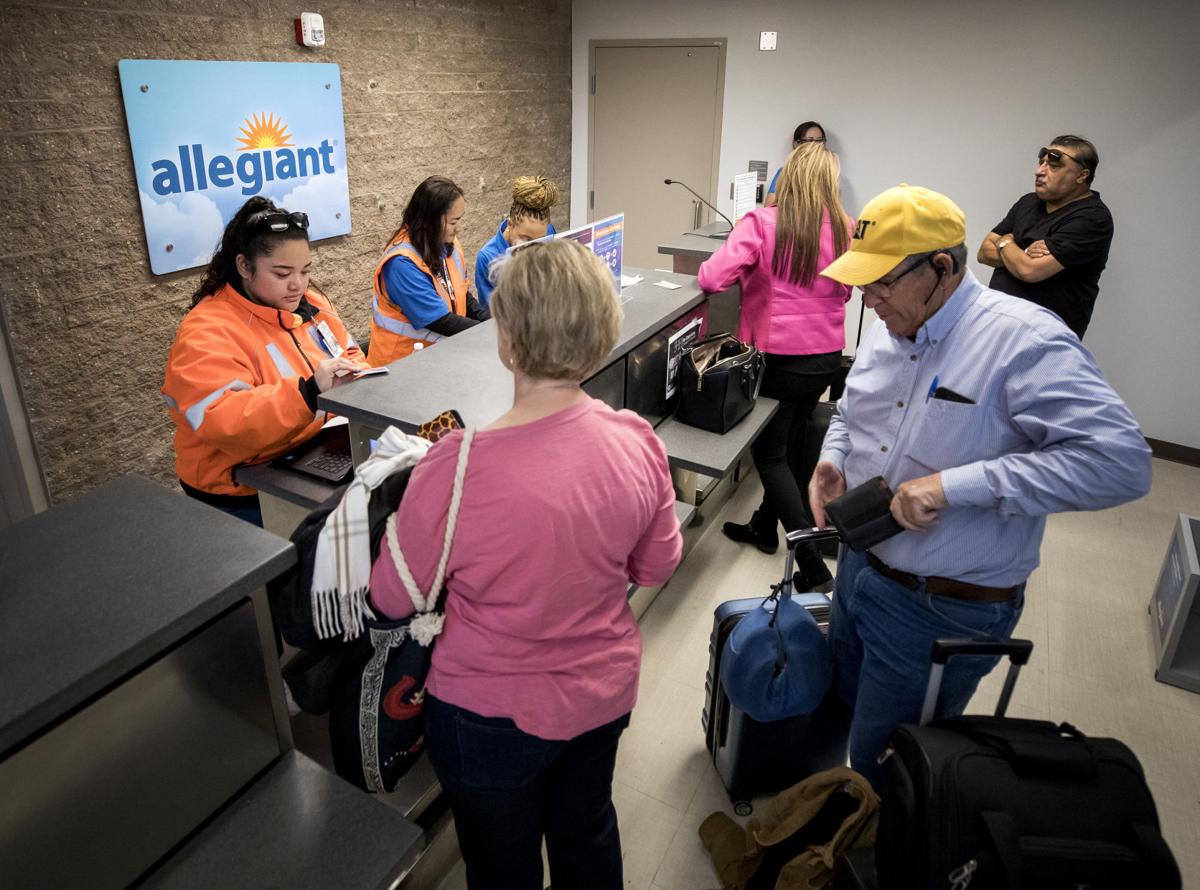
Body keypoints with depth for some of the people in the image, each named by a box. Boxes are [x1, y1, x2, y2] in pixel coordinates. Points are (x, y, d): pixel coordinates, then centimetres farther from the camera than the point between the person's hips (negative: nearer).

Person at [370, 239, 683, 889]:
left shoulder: (457, 467, -32)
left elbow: (393, 600, -15)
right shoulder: (638, 441, -19)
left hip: (495, 718, -4)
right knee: (588, 836, 31)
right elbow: (656, 566, -2)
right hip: (605, 694, 4)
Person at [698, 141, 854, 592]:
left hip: (780, 357, -5)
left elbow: (712, 278, -21)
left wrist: (747, 268, 0)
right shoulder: (846, 230, -2)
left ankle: (814, 569, 2)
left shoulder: (761, 224, -15)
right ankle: (764, 527, 40)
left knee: (769, 453, 6)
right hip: (827, 356, 5)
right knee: (789, 443, 21)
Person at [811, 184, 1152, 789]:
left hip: (943, 610, -8)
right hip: (860, 567, 8)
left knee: (882, 766, 9)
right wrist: (832, 458, -3)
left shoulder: (1024, 340, -23)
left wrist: (955, 484, -33)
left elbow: (1121, 461, -31)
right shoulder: (888, 328, 2)